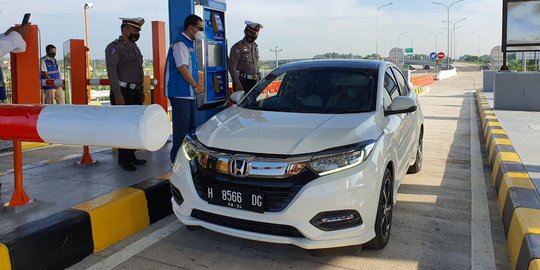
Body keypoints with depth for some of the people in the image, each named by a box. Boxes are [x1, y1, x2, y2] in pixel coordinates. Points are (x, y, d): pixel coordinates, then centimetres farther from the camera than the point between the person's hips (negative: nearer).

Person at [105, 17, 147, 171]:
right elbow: (112, 72, -16)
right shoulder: (114, 47, -8)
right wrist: (118, 95, -22)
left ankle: (131, 156, 21)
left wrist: (141, 92, 18)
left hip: (135, 92, 8)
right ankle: (123, 160, 4)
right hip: (123, 93, -8)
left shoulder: (134, 47, 17)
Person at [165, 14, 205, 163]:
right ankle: (177, 159, 2)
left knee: (190, 125, 16)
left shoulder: (190, 44, 17)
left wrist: (198, 84, 6)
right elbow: (182, 68, -21)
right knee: (182, 127, -7)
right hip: (180, 93, -10)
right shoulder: (180, 44, -14)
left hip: (189, 93, 10)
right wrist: (196, 85, -12)